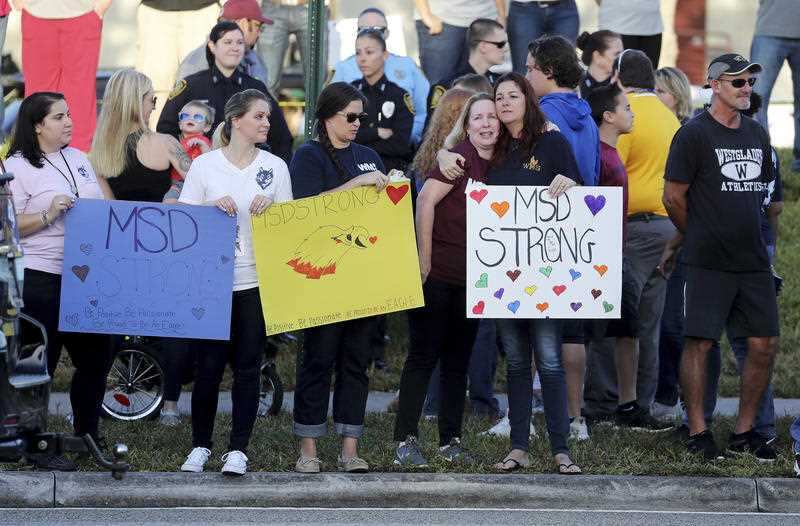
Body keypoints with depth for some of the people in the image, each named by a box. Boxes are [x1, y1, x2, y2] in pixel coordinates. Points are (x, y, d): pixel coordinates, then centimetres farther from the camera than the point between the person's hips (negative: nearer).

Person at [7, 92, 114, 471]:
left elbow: (107, 206, 24)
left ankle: (88, 433, 28)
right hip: (41, 280, -7)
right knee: (40, 365, -3)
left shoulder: (78, 159, 14)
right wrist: (48, 216, -23)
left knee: (96, 355, 13)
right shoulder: (19, 167, -8)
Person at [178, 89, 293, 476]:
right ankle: (200, 445, 14)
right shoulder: (205, 165, 1)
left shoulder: (275, 167, 6)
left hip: (257, 280, 1)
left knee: (248, 367, 2)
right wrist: (213, 206, -15)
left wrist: (271, 207, -9)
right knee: (208, 365, 0)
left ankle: (238, 448, 8)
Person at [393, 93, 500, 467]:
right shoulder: (461, 157, -10)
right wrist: (424, 260, -16)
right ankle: (405, 440, 0)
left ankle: (451, 442, 15)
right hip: (437, 274, -7)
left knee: (458, 359, 10)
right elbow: (426, 202, -16)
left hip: (470, 278, 7)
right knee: (424, 354, -4)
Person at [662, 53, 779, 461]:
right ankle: (698, 432, 3)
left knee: (764, 344, 4)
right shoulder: (695, 134, -6)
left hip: (753, 260, 6)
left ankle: (744, 432, 14)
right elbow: (673, 197, -5)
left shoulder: (757, 134, 14)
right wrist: (700, 237, 5)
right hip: (708, 263, -6)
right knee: (700, 343, -4)